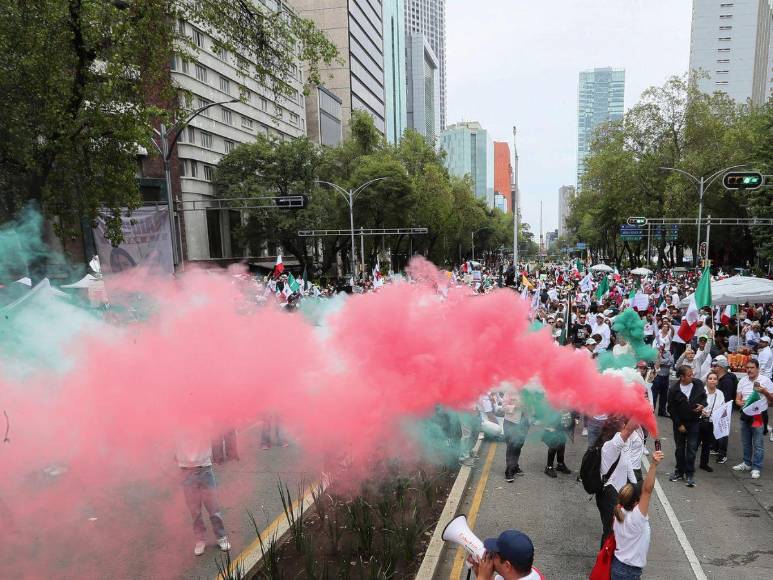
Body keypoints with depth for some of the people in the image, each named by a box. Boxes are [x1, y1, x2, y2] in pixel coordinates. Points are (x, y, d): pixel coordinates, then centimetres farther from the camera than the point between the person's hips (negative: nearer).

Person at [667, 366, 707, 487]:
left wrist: (702, 405, -12)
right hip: (679, 423, -1)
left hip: (694, 421, 1)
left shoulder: (698, 384, -8)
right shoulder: (674, 389, -14)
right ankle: (679, 472, 24)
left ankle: (690, 474, 7)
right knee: (680, 448, 11)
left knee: (692, 448, -1)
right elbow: (671, 409, -7)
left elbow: (704, 397, 10)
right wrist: (679, 424, -8)